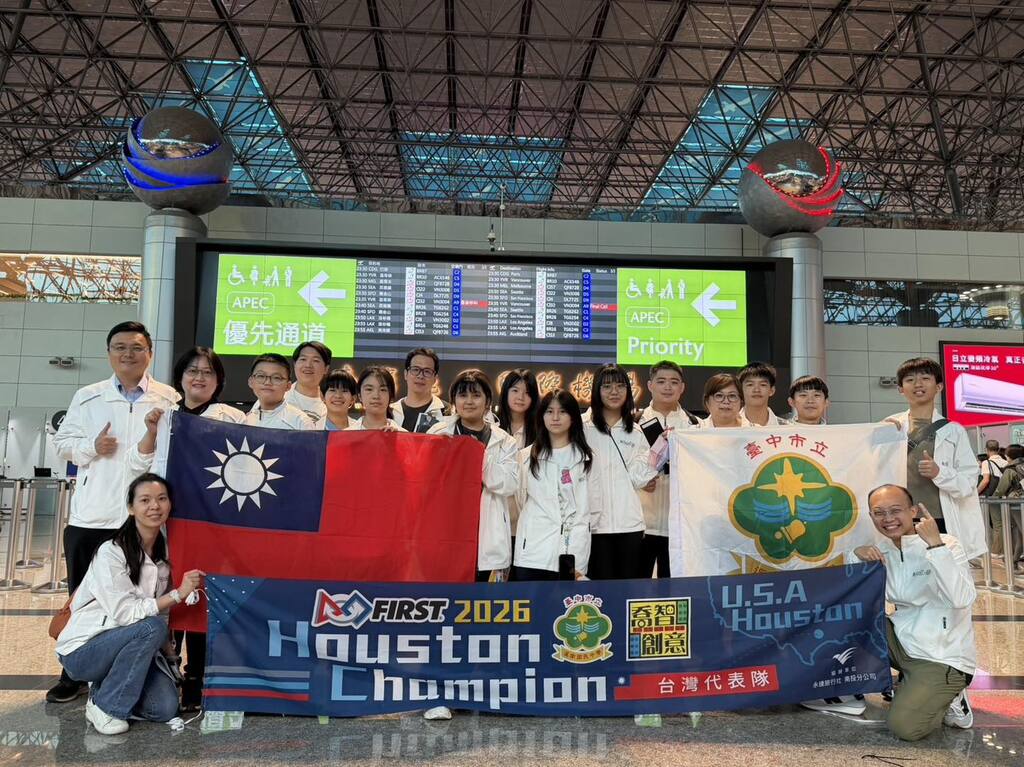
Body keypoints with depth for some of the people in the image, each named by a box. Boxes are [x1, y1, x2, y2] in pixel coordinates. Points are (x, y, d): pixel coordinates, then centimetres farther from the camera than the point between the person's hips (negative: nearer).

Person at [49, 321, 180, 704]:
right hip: (89, 515, 3)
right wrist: (91, 447, -7)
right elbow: (62, 441, 12)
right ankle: (74, 674, 26)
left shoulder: (169, 400, 2)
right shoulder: (87, 397, 10)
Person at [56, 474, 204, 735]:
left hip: (125, 645, 6)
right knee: (151, 627, -32)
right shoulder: (111, 552, -19)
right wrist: (178, 594, -29)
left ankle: (108, 686, 13)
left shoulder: (164, 552, 1)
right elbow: (124, 612, -26)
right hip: (83, 650, -6)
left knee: (166, 708, -13)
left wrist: (170, 654, -2)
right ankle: (104, 705, -13)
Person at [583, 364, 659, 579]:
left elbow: (640, 476, 4)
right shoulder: (583, 428, 3)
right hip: (596, 523, -3)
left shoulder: (635, 433, 15)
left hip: (630, 523, 3)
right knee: (602, 581, 1)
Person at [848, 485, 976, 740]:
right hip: (902, 642, 6)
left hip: (942, 659, -5)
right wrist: (857, 557, -12)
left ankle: (947, 698, 9)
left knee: (904, 727, -19)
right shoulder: (882, 550, 3)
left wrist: (935, 545, -32)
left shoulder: (946, 545, -12)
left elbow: (962, 599, -29)